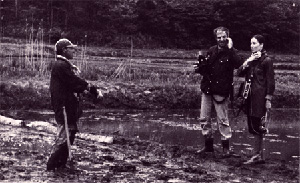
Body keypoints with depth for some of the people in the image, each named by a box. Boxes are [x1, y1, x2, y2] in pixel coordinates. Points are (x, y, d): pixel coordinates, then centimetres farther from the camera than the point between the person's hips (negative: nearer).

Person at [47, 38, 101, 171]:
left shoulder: (67, 65, 18)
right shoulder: (60, 65, -15)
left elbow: (77, 83, 13)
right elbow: (75, 82, -20)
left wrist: (94, 90, 0)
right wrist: (93, 89, -14)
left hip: (70, 107, 11)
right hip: (64, 106, -11)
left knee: (70, 134, 16)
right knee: (64, 136, -8)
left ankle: (62, 163, 24)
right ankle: (52, 166, -1)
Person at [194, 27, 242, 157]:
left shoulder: (231, 52, -5)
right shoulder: (211, 51, 10)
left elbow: (239, 65, -27)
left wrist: (230, 49, -27)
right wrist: (199, 68, 2)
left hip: (221, 91, -6)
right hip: (207, 89, 6)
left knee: (222, 120, -1)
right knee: (204, 118, 9)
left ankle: (226, 147, 10)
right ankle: (208, 145, 21)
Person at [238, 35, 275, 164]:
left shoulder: (266, 60, -6)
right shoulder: (251, 59, 16)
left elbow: (270, 81, -9)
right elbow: (239, 73, 7)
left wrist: (268, 99, -12)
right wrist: (247, 62, -8)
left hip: (260, 97, -7)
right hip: (250, 97, 8)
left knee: (256, 126, -7)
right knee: (253, 127, 9)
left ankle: (257, 155, 0)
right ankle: (259, 155, 16)